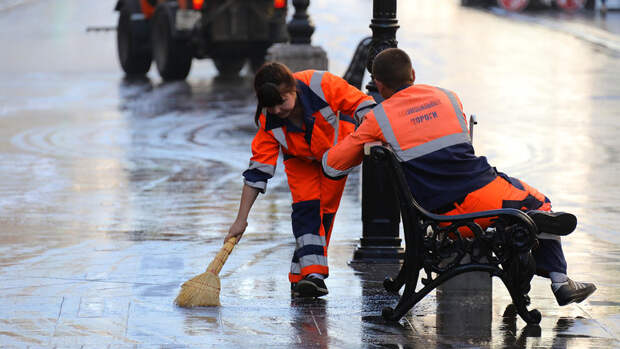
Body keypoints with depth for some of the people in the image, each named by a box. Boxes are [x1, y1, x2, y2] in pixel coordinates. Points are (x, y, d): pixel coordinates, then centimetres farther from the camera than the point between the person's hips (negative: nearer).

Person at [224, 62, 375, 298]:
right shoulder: (268, 121, -29)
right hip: (300, 159, 1)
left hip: (337, 146, -1)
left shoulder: (322, 85, -38)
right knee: (305, 206, -19)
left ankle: (303, 273, 1)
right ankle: (312, 274, -24)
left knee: (325, 208, -5)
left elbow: (361, 104, -24)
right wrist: (241, 219, -28)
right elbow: (258, 169, -25)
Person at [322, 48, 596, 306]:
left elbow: (334, 165, 11)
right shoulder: (448, 98, 14)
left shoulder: (378, 119, 4)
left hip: (445, 215, -1)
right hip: (483, 191, 1)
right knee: (539, 203, 26)